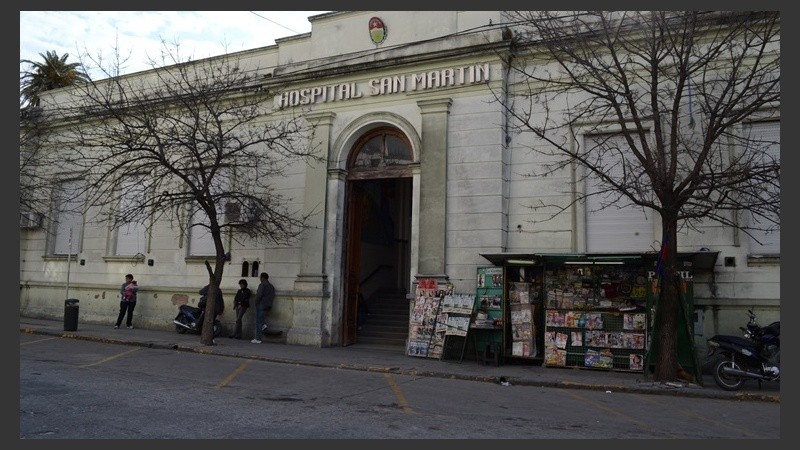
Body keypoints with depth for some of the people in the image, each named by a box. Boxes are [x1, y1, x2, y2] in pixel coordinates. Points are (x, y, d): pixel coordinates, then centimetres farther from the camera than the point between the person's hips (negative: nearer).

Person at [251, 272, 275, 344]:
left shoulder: (262, 285, -9)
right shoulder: (272, 286, 15)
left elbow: (259, 295, -20)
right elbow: (273, 297, 15)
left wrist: (256, 303, -7)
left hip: (261, 304, -8)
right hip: (268, 306, 8)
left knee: (258, 322, -3)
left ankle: (257, 339, -3)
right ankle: (263, 324, 9)